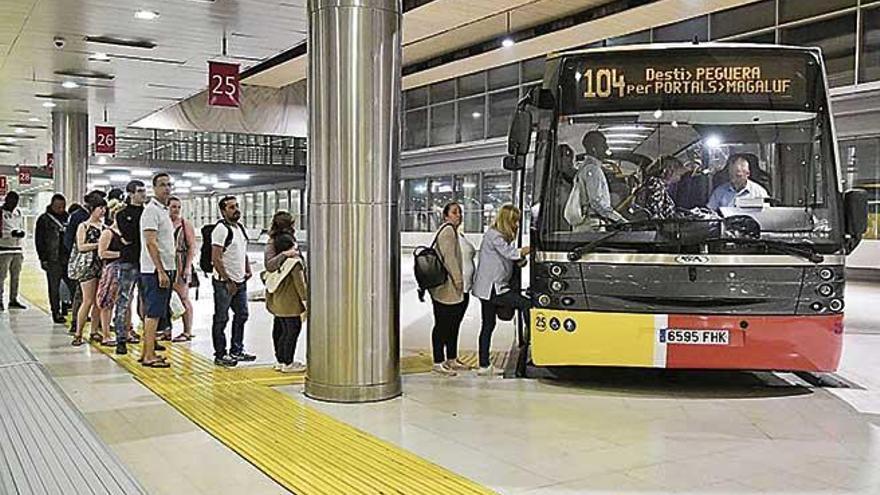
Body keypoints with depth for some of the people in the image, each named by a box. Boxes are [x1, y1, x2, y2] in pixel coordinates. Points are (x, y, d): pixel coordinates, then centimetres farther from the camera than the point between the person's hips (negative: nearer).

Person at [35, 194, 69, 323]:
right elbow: (39, 241, 0)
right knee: (54, 288, 3)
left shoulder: (68, 218, 12)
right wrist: (43, 259, -6)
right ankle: (56, 313, 11)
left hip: (68, 259, 3)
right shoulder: (44, 219, 1)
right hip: (53, 260, -3)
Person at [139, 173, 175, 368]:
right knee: (153, 313, -8)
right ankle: (149, 356, -5)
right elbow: (151, 243, -19)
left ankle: (146, 352, 18)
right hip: (156, 270, -10)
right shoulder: (151, 210, -12)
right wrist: (161, 271, -23)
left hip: (165, 269, 10)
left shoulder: (164, 211, 18)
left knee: (153, 313, 12)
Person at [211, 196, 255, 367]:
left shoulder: (240, 227, 13)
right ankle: (220, 355, 8)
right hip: (224, 283, -9)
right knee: (221, 319, 0)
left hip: (240, 282, 9)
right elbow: (216, 259, -19)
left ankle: (237, 351, 26)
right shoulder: (221, 229, -15)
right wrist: (228, 281, -20)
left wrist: (248, 269, 10)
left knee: (242, 315, 15)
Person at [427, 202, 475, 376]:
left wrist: (465, 283, 19)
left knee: (454, 325, 15)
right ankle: (438, 363, 1)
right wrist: (457, 279, -22)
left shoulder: (457, 233, 20)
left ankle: (452, 359, 25)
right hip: (447, 289, -10)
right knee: (442, 325, -4)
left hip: (461, 290, 10)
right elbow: (448, 257, -20)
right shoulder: (447, 230, -11)